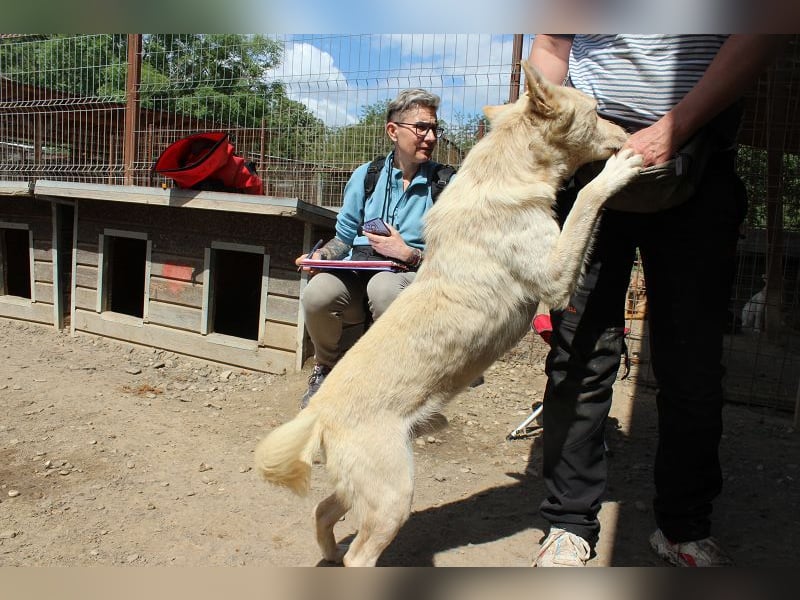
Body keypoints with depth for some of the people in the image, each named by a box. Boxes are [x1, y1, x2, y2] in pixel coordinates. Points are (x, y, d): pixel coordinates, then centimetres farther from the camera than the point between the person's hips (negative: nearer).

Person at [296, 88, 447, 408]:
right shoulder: (366, 175, 12)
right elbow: (344, 236, 19)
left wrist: (409, 255, -14)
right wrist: (320, 255, 0)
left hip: (414, 279, -2)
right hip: (357, 275, 3)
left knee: (383, 286, -38)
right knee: (317, 293, -29)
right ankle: (326, 368, 5)